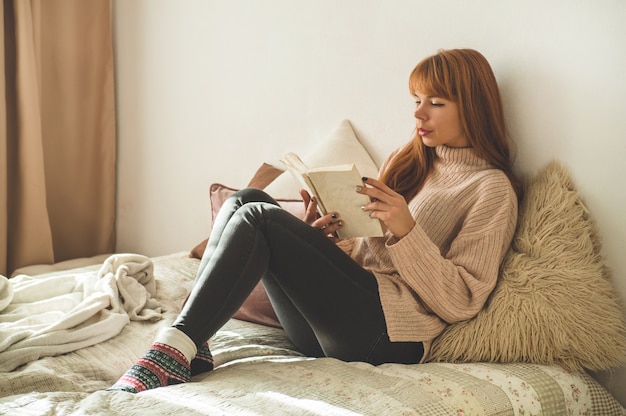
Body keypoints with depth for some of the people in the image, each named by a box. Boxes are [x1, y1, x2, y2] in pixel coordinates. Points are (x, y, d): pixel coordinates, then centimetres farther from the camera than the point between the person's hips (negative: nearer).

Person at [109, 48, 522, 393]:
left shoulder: (491, 187, 2)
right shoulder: (407, 162, 23)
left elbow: (462, 301, -7)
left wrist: (406, 230, -18)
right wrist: (316, 238, 0)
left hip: (388, 333, -7)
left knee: (258, 217, -21)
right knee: (245, 200, -11)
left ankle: (175, 350, -22)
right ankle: (188, 346, -20)